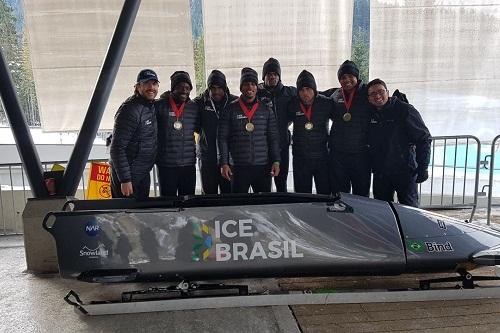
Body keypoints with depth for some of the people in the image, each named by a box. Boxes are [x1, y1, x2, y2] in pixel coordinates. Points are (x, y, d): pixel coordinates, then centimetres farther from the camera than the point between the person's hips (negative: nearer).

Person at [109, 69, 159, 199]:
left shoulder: (152, 106, 6)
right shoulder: (129, 110, -20)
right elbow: (117, 148, -22)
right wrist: (125, 180, -24)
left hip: (143, 174, 8)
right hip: (127, 175, -8)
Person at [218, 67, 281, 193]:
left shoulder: (266, 110, 10)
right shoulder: (231, 109, 4)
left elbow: (273, 138, 9)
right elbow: (222, 138, 2)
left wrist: (276, 161, -1)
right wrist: (224, 163, -5)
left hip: (263, 167, 2)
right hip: (239, 167, -2)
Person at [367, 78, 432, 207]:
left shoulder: (405, 110, -8)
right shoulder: (370, 114, 6)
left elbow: (424, 139, -8)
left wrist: (423, 168, -11)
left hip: (404, 171, -5)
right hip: (380, 173, 5)